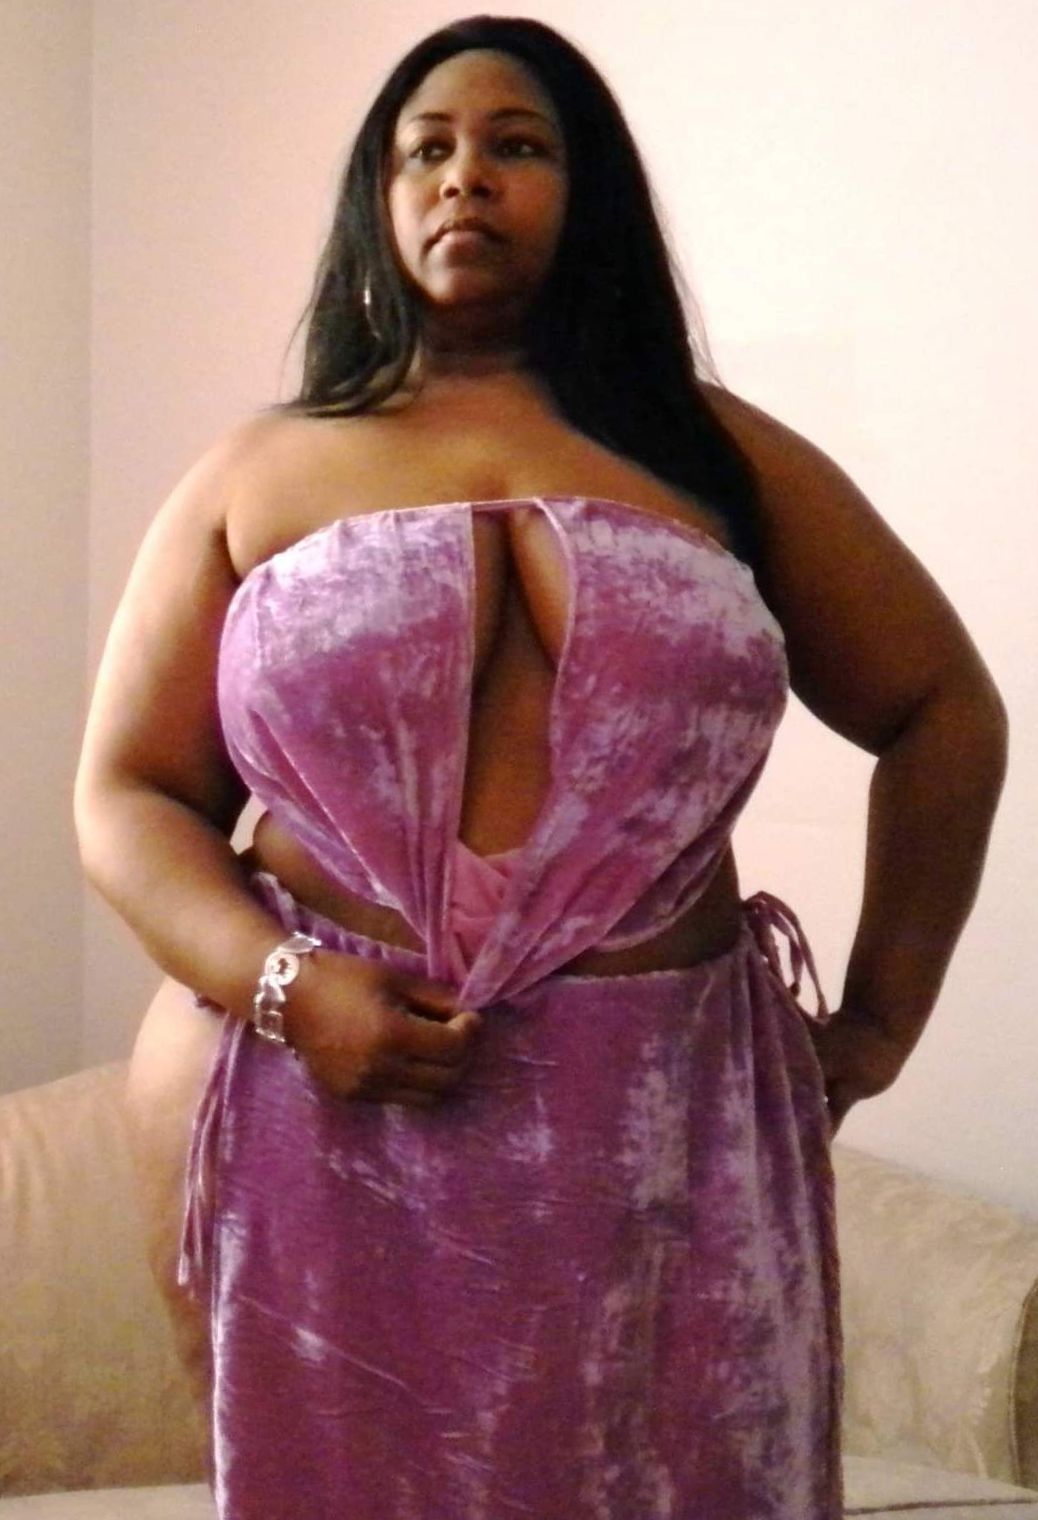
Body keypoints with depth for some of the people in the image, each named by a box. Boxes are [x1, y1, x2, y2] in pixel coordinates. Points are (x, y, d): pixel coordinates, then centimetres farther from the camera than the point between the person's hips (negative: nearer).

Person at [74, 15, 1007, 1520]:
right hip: (316, 1110, 0)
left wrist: (881, 1016, 8)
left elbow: (942, 714, 13)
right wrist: (278, 985, -13)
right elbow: (128, 795, 5)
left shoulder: (718, 455, 7)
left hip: (659, 1128, 1)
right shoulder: (258, 474, 6)